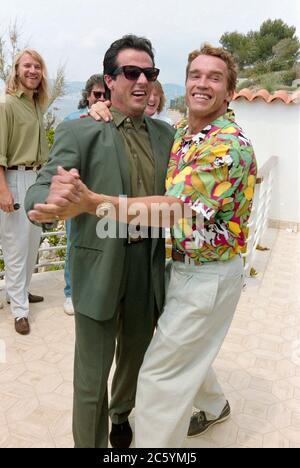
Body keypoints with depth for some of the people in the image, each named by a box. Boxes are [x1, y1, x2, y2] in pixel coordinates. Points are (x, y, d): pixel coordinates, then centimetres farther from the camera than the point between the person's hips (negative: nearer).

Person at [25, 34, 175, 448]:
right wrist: (51, 199, -43)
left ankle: (121, 415, 52)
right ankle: (91, 440, 35)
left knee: (136, 353, 24)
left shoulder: (165, 134, 4)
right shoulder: (78, 132, -10)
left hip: (150, 264, 5)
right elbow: (40, 190, -20)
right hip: (100, 267, -4)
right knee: (93, 372, 9)